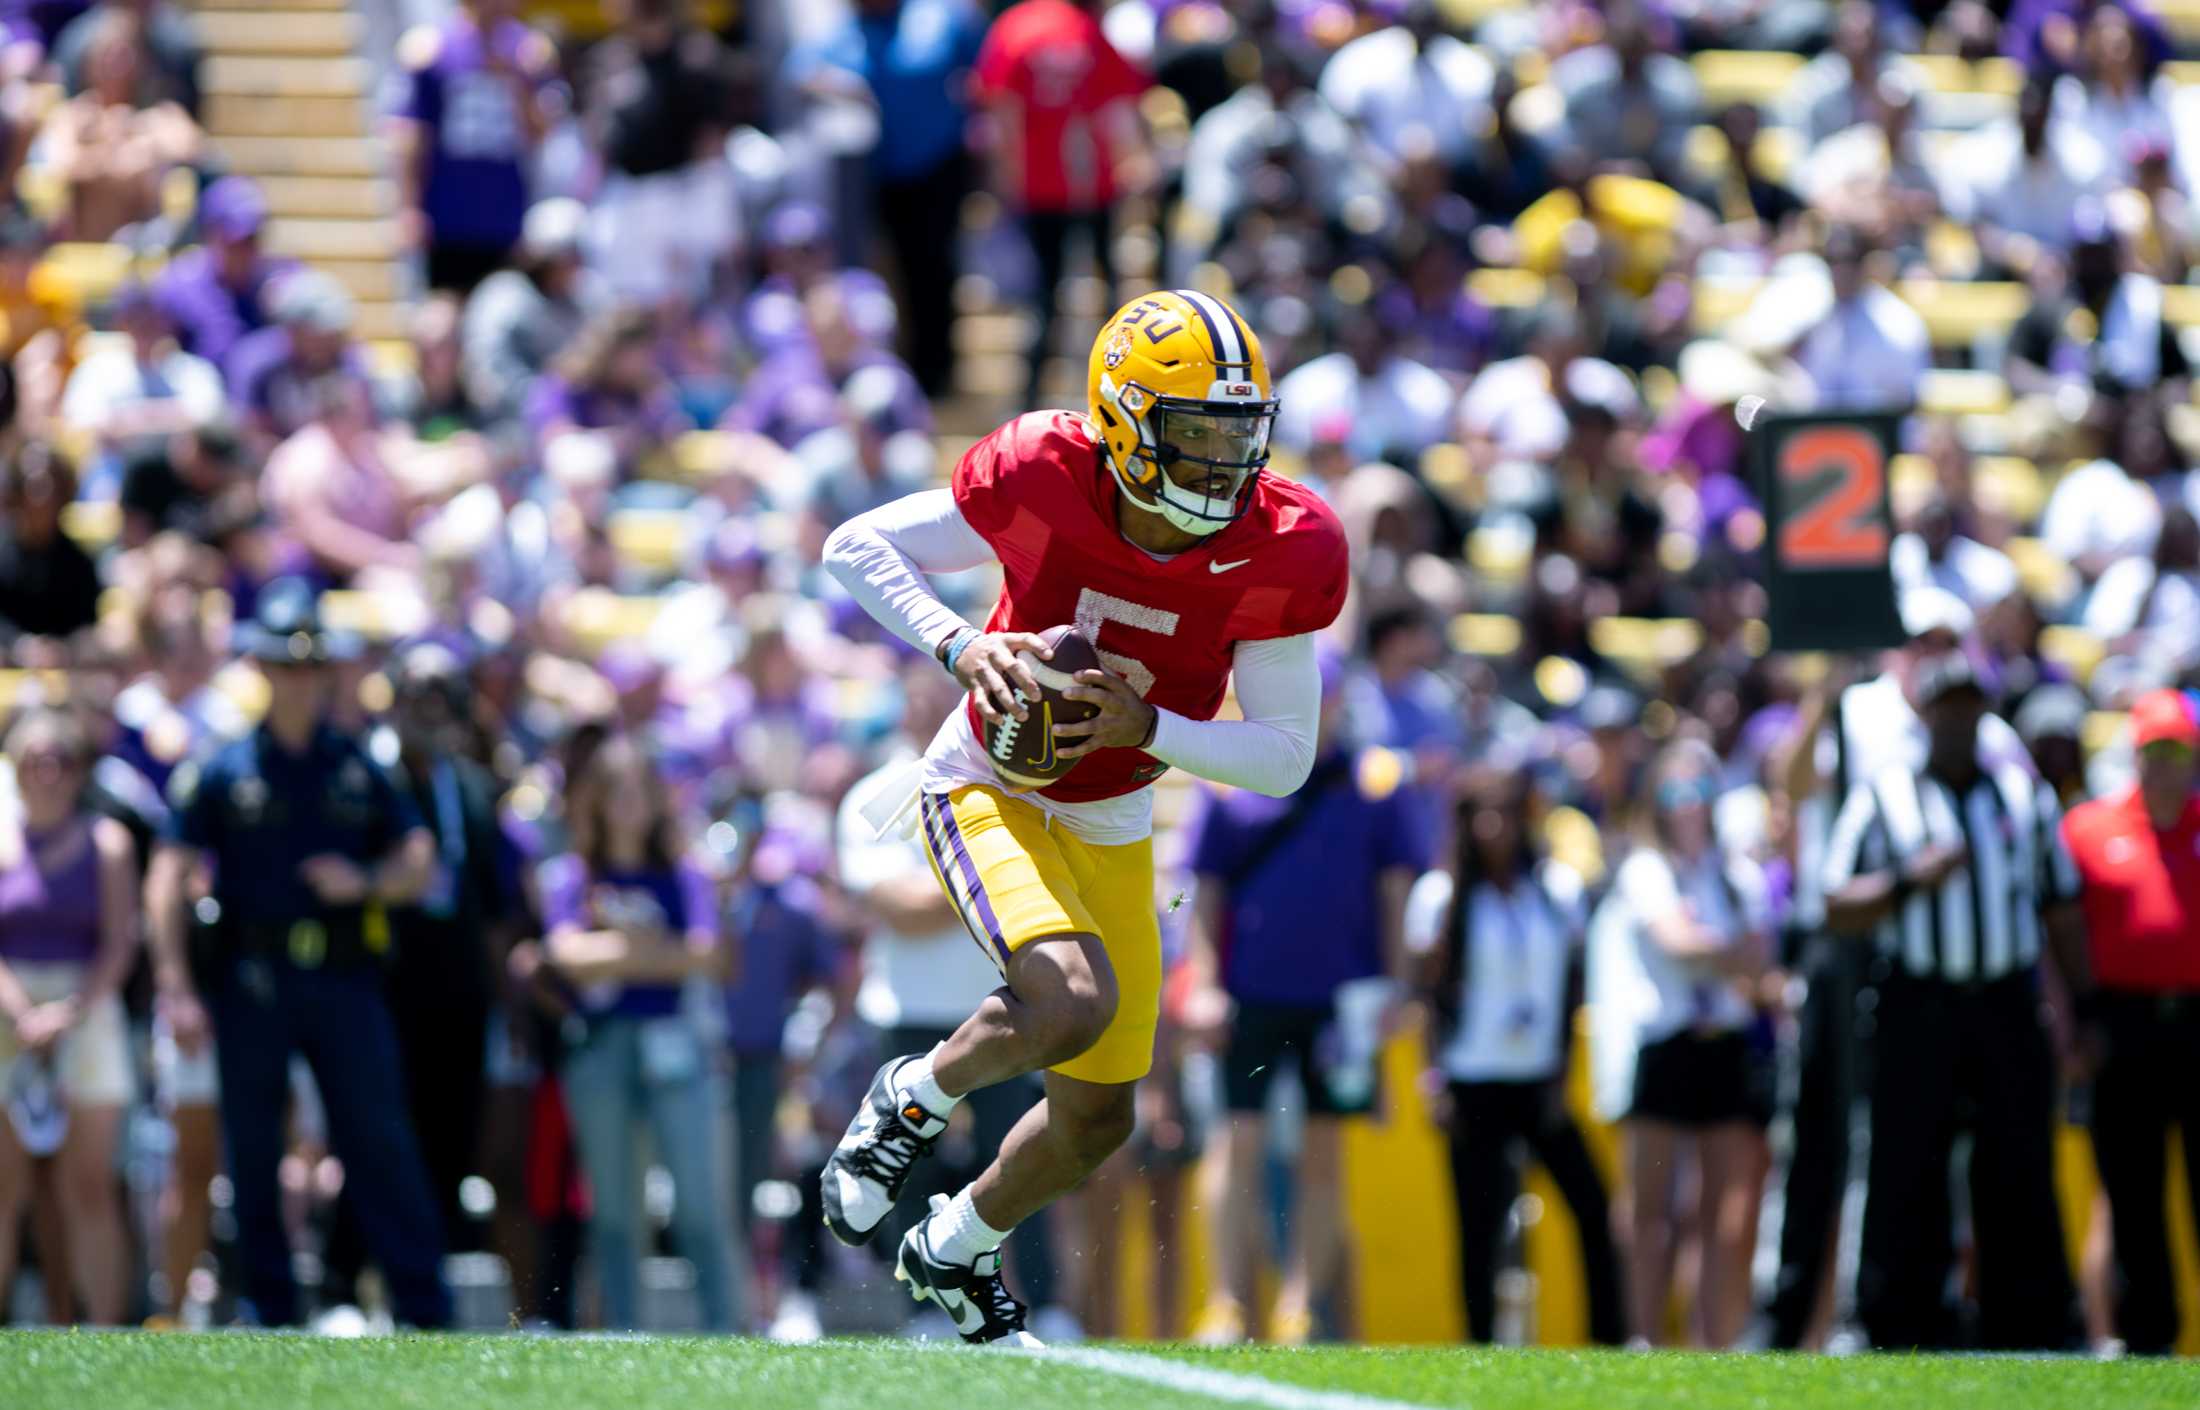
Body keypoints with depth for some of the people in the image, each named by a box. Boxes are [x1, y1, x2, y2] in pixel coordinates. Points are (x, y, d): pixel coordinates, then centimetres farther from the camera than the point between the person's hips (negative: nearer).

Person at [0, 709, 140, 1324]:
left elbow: (120, 943, 1)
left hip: (88, 1012, 0)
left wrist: (71, 1011, -12)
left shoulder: (107, 843, 7)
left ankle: (106, 1329, -3)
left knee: (90, 1185, -2)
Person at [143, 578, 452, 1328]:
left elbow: (419, 864, 13)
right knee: (254, 1153, 3)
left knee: (381, 1142, -6)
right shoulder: (222, 770, 4)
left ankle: (426, 1313, -7)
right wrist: (176, 988, -10)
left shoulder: (358, 768, 12)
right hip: (252, 980, -1)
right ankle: (270, 1314, 10)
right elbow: (168, 880, -1)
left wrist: (365, 883, -9)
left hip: (344, 981, 1)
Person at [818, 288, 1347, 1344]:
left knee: (1097, 1118, 12)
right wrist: (957, 644, -30)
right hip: (988, 795, -5)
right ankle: (913, 1101, -1)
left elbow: (1286, 758, -13)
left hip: (1111, 830, 5)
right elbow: (855, 546, -14)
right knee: (1072, 1001, -32)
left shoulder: (1279, 553, -18)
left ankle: (956, 1249, 42)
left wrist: (1146, 726, -29)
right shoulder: (1042, 482, -25)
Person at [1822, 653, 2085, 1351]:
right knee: (1906, 1176, -4)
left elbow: (2061, 911, 17)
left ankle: (2033, 1332, 3)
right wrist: (1911, 880, -12)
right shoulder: (1880, 798, 8)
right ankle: (1904, 1328, 0)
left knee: (2022, 1175, -1)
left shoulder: (2027, 794, 16)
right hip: (1918, 1007, -2)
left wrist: (2087, 1010, 10)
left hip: (2009, 1007, 2)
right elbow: (1839, 909, 3)